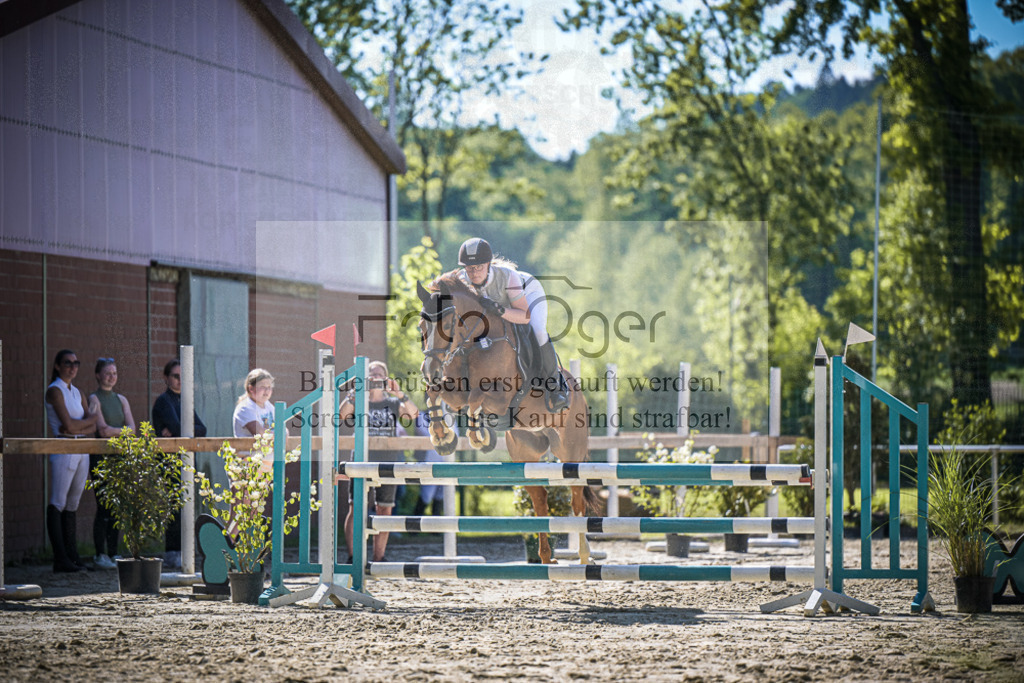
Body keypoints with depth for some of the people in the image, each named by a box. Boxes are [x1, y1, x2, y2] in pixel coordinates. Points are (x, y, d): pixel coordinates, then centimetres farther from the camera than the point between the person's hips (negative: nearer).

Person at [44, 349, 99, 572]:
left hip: (82, 452, 8)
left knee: (73, 504, 8)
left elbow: (93, 428, 9)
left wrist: (77, 428, -11)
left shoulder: (77, 393, 17)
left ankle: (73, 556, 10)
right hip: (63, 451, -7)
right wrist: (91, 419, 1)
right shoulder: (54, 390, -5)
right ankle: (60, 560, -10)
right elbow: (68, 424, -14)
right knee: (58, 503, -8)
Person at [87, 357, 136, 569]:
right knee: (104, 507, -9)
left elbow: (132, 428, 5)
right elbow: (102, 430, -12)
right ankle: (100, 554, -6)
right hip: (100, 456, -6)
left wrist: (112, 430, -11)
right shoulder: (94, 399, -2)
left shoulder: (121, 400, 16)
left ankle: (113, 553, 9)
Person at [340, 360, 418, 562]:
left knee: (384, 511, 3)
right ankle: (352, 556, -8)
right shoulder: (358, 401, 7)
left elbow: (413, 414, -6)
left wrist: (399, 394, -19)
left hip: (387, 463, 2)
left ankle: (378, 557, 11)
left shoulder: (393, 403, 11)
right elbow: (342, 415, -11)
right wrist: (354, 394, -22)